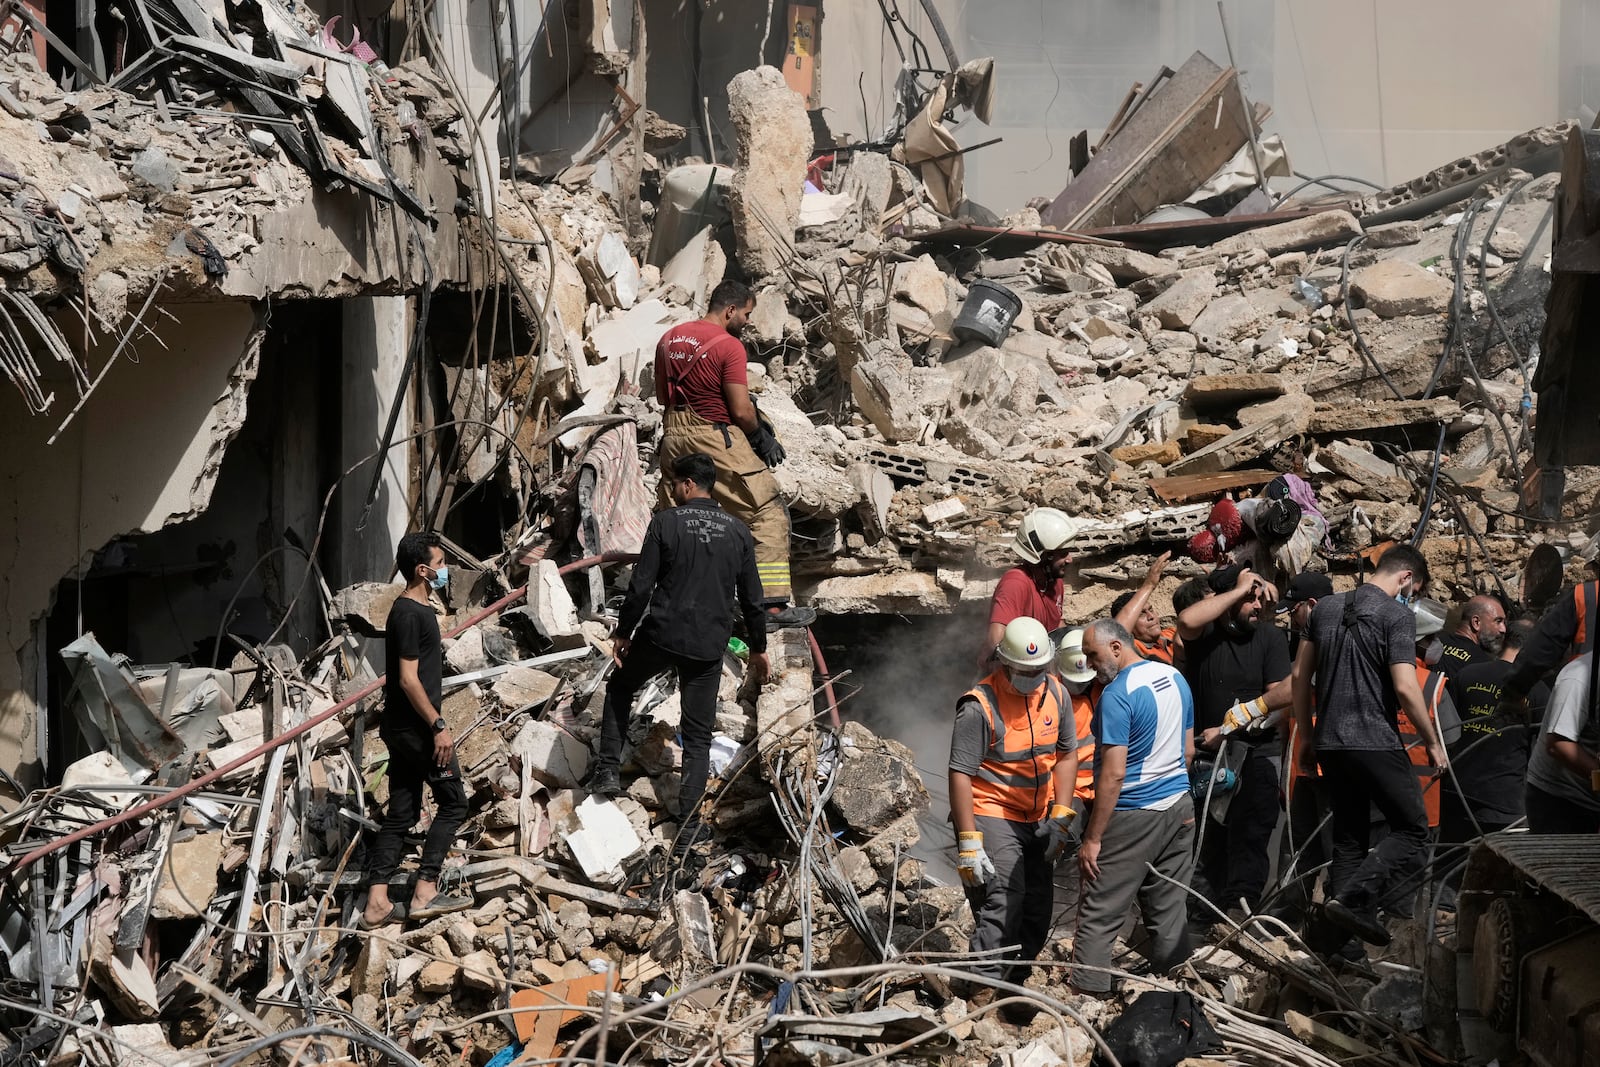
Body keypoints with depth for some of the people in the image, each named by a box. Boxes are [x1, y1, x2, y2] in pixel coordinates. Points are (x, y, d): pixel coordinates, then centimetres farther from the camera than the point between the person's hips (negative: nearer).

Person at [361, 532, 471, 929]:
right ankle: (425, 892, 0)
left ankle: (377, 903, 7)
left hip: (401, 728, 10)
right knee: (453, 802, 0)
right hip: (416, 727, -10)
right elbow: (408, 678, -21)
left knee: (400, 814, 9)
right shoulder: (410, 614, -16)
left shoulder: (416, 609, 15)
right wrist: (439, 726, -21)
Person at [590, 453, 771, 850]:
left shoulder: (665, 523, -6)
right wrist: (758, 648, 20)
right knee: (698, 736, 9)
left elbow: (641, 587, -8)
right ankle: (689, 826, 9)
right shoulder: (738, 532, 4)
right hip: (709, 646, 2)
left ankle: (608, 770, 19)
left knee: (620, 687, 26)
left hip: (660, 635, -2)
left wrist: (623, 632, 6)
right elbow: (752, 599, 8)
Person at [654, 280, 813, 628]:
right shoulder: (728, 345, -11)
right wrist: (762, 438, 3)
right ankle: (774, 603, -5)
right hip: (715, 438, -7)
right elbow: (741, 411, -13)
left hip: (673, 439, 7)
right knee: (766, 513, -1)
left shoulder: (669, 338, 11)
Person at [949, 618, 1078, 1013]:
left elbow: (1066, 755, 10)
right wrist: (968, 842, -22)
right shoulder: (980, 706, -20)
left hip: (1037, 817, 7)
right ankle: (986, 988, -12)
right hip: (992, 814, -7)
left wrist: (1060, 816, 2)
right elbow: (960, 774, -19)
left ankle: (1016, 980, 25)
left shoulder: (1056, 693, 0)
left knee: (1039, 904, 9)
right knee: (1003, 900, -17)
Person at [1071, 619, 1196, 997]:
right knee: (1170, 911, 13)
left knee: (1099, 916, -2)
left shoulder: (1117, 695, -18)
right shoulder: (1176, 678, 7)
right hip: (1179, 809, 8)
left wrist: (1092, 838, -18)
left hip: (1133, 816, -8)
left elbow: (1114, 774, -21)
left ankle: (1088, 995, -3)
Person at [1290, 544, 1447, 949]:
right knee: (1412, 829, 3)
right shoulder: (1396, 614, -8)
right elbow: (1405, 688, -16)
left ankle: (1345, 946, 11)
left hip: (1330, 743, 7)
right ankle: (1353, 899, -14)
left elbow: (1299, 677, 14)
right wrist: (1432, 741, -3)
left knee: (1349, 838, 13)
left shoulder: (1325, 607, 12)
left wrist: (1307, 738, 21)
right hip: (1375, 743, -7)